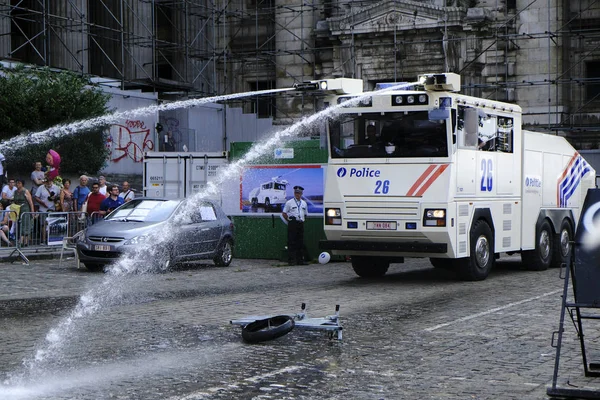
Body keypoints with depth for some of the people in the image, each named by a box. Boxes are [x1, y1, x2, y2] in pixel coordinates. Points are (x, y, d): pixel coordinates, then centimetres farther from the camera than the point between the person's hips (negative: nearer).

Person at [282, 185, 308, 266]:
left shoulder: (304, 203, 16)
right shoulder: (289, 202, 2)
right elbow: (284, 213, 5)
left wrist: (302, 221, 14)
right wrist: (289, 220, 0)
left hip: (301, 224, 5)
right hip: (292, 224, -5)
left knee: (300, 243, 4)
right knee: (291, 242, -8)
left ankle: (299, 260, 8)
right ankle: (291, 260, -8)